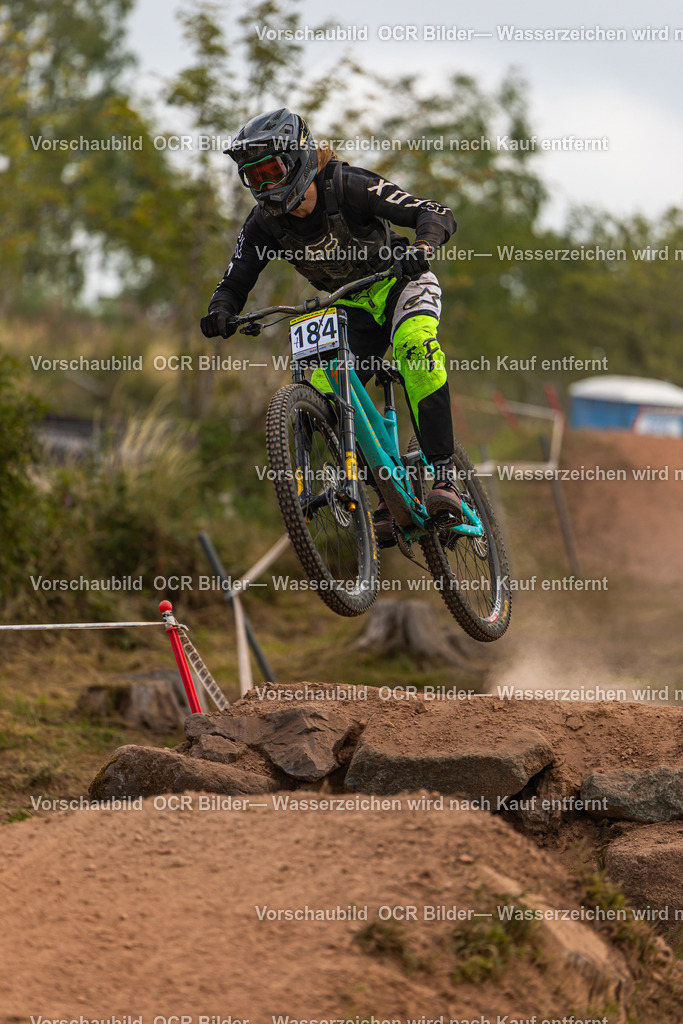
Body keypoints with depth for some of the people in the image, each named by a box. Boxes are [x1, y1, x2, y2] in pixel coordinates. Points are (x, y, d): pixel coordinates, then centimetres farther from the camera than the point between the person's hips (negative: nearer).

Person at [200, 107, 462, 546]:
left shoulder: (349, 187, -27)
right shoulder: (264, 223, -13)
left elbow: (439, 216, -30)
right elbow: (235, 283, -7)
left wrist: (420, 249, -52)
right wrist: (222, 312, -31)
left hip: (400, 283, -5)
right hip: (352, 309, 5)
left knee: (415, 345, -37)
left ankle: (445, 473, -35)